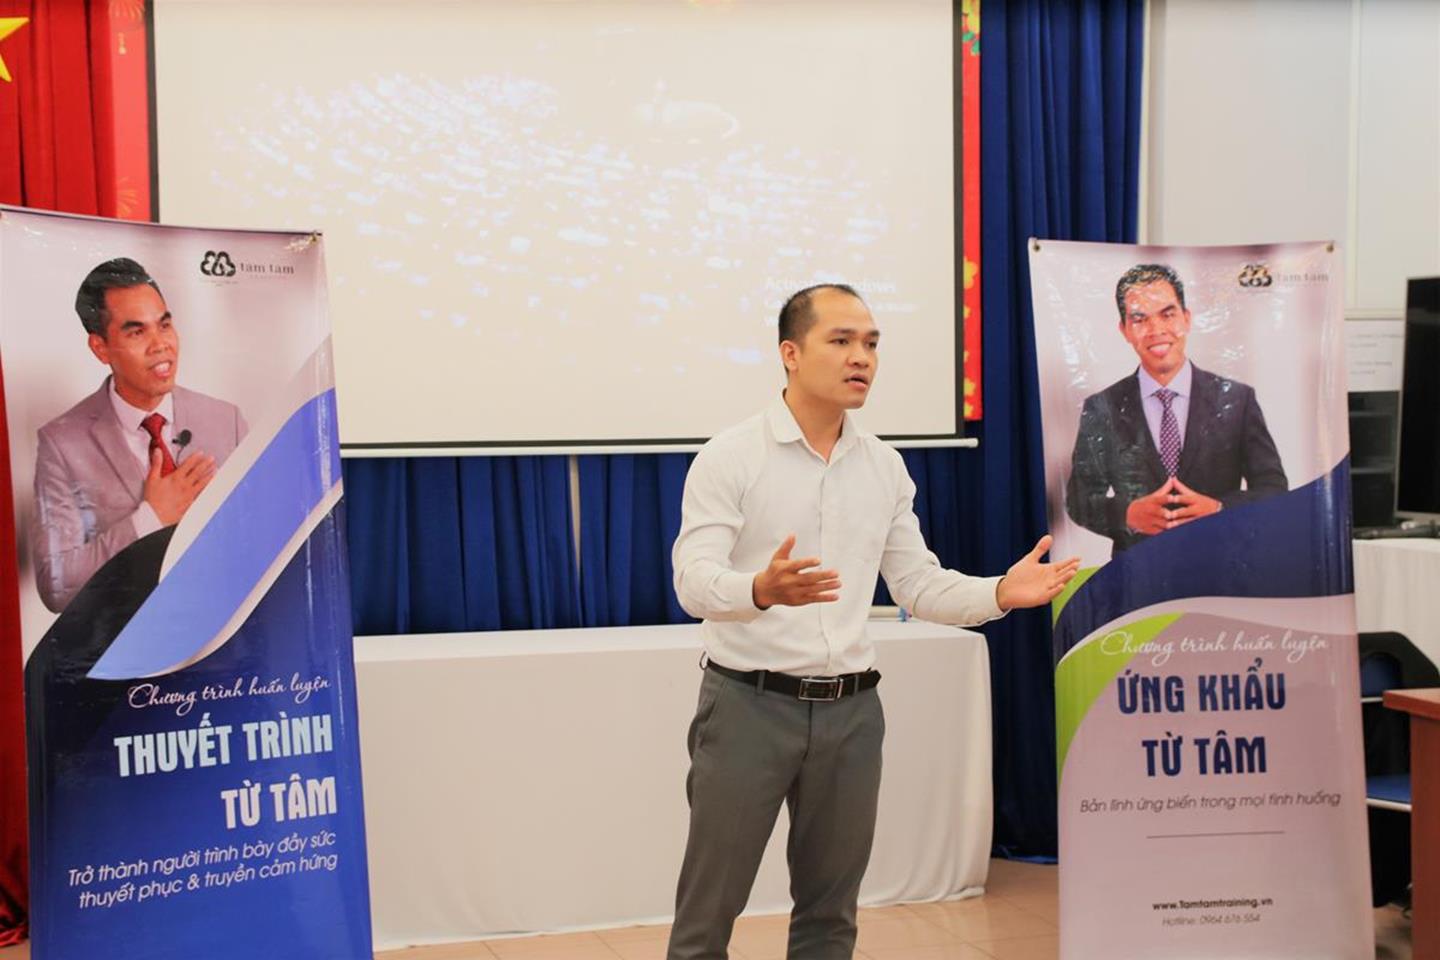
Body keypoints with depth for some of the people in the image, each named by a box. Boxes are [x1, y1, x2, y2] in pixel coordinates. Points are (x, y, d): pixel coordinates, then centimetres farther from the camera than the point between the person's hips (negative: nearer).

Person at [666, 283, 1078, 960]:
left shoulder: (884, 467, 8)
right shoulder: (729, 458, -8)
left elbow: (919, 585, 9)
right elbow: (695, 582, -18)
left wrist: (999, 593, -9)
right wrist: (763, 589, -39)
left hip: (850, 710, 5)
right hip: (749, 702, -4)